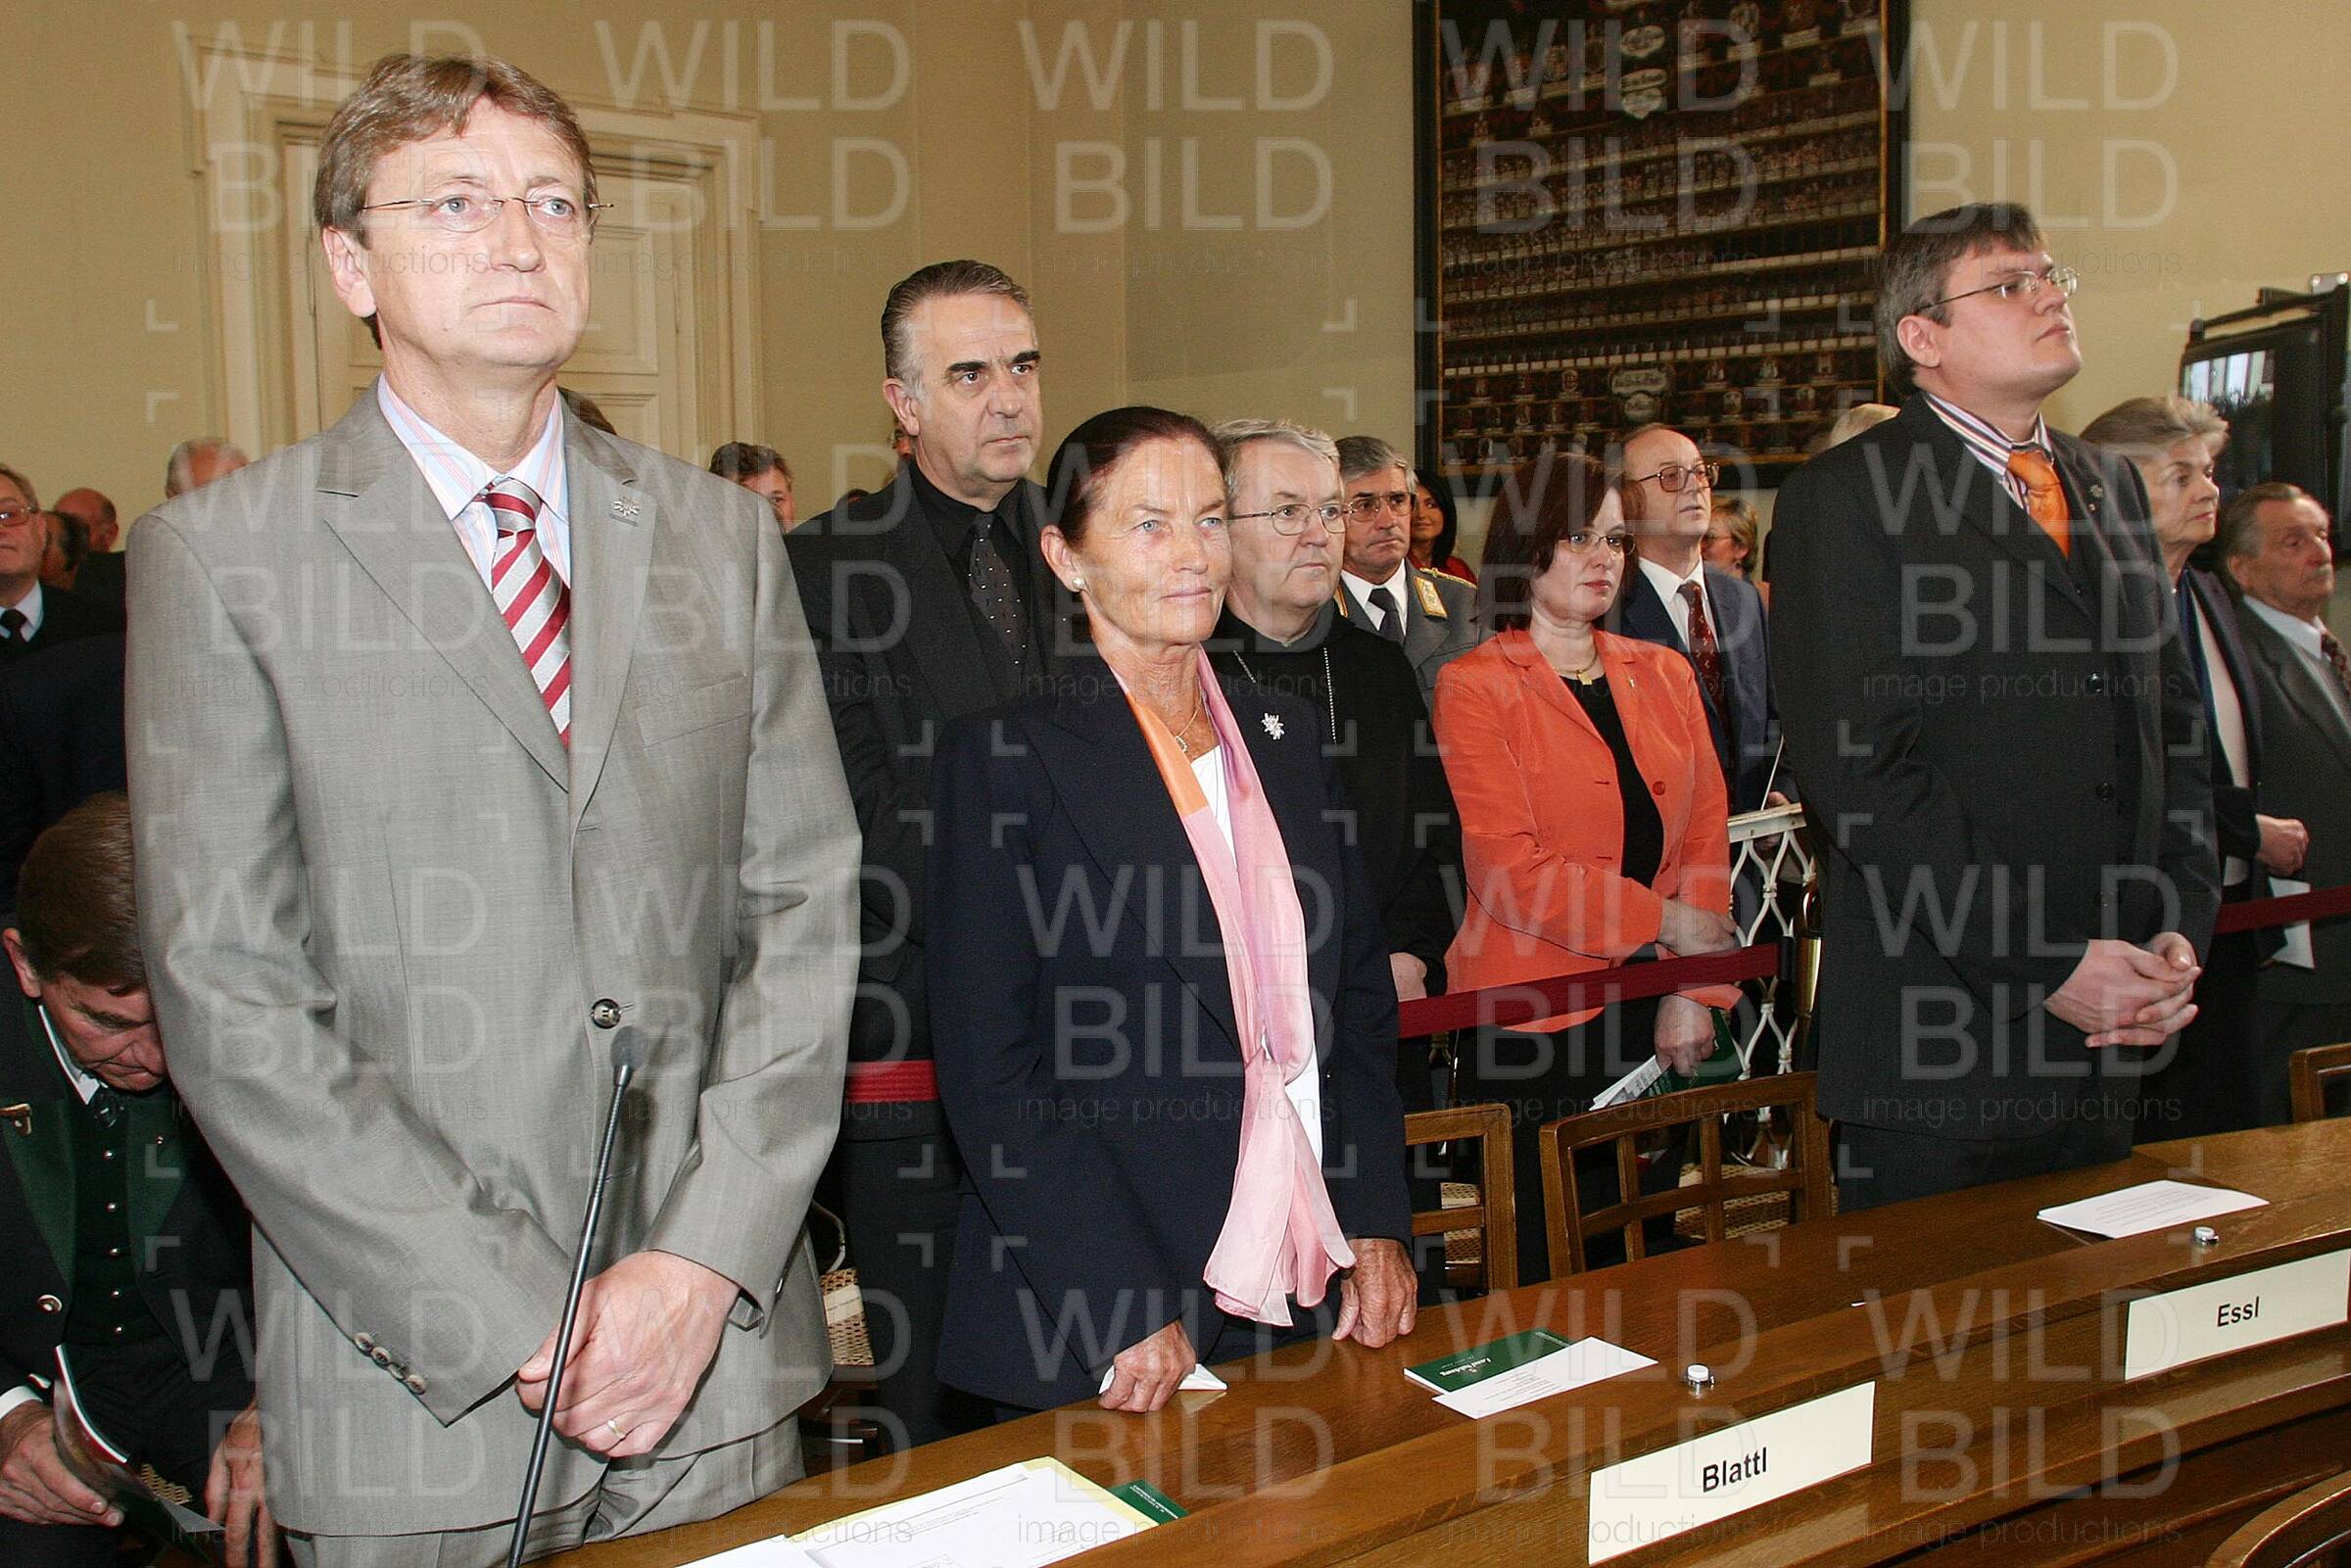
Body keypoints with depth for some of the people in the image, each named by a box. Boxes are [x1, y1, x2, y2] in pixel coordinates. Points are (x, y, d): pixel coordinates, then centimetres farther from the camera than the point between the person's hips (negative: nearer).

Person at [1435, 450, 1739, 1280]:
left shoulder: (1664, 675, 12)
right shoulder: (1474, 688, -4)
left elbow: (1706, 833, 6)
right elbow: (1510, 869, -13)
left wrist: (1695, 991, -4)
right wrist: (1663, 923, -10)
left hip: (1657, 1017, 5)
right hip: (1533, 1021, -4)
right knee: (1549, 1264, 5)